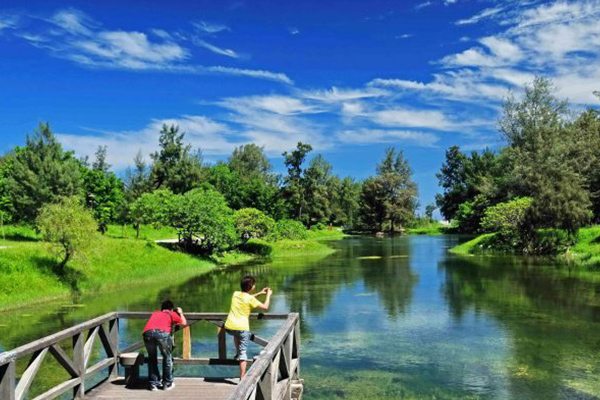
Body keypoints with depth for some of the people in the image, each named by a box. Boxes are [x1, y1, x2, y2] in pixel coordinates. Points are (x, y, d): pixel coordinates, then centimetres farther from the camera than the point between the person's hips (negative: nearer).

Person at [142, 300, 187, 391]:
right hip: (162, 333, -3)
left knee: (152, 358, 24)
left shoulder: (155, 313, 36)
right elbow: (184, 323, 38)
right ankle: (167, 383, 23)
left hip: (147, 333, 3)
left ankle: (154, 383, 25)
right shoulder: (172, 314, 27)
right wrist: (180, 313, 55)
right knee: (167, 357, 18)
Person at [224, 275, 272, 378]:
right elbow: (265, 307, -3)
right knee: (243, 352, 2)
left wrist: (259, 293, 32)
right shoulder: (250, 299, -6)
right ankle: (242, 376, -2)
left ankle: (237, 354, 38)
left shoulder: (235, 294, 12)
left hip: (229, 327, 6)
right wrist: (268, 295, 11)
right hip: (242, 328, -6)